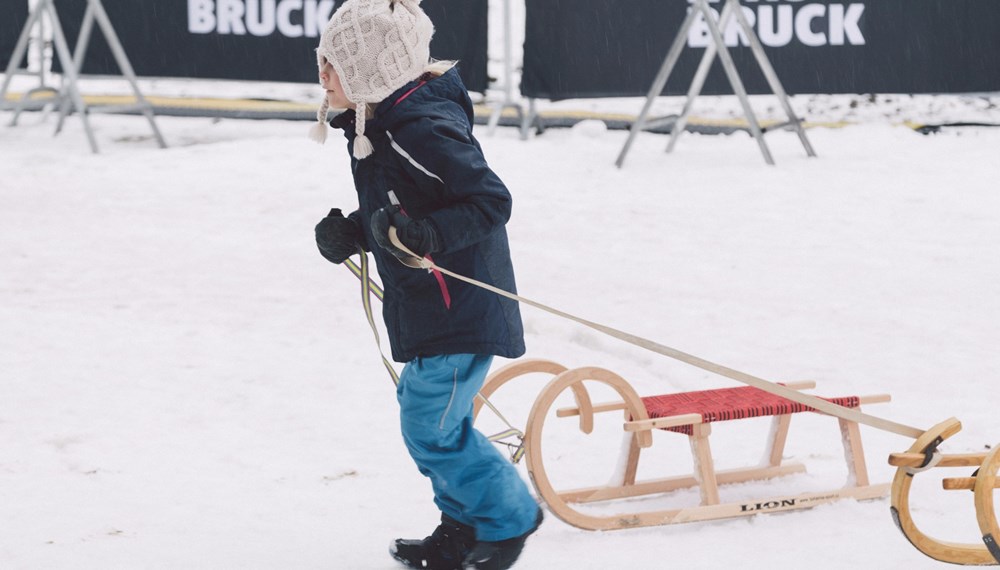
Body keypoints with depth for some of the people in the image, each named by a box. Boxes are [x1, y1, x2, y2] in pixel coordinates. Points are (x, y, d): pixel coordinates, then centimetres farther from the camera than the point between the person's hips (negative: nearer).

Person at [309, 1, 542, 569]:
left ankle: (510, 517, 15)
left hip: (461, 305, -10)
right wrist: (350, 232, 1)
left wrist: (425, 234, -35)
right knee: (426, 413, 20)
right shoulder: (375, 124, 7)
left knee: (431, 428, -4)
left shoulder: (423, 128, -26)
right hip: (426, 307, 10)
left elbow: (492, 200, -25)